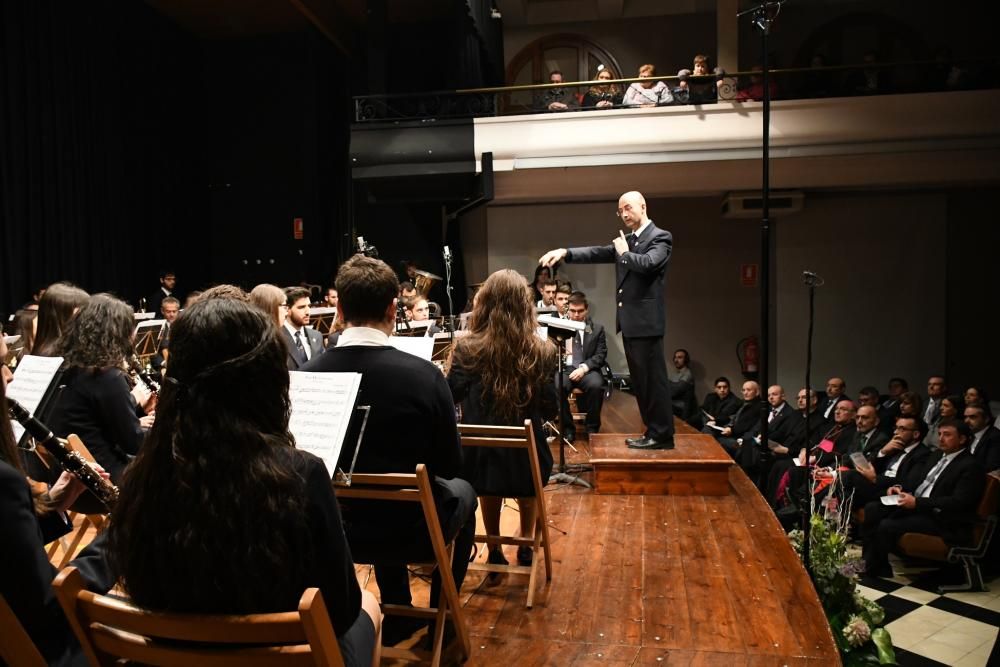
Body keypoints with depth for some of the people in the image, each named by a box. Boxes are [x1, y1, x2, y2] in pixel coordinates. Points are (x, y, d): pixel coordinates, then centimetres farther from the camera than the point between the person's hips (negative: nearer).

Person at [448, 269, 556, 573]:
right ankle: (525, 548, 43)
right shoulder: (541, 351, -14)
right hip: (526, 450, 0)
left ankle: (495, 553, 42)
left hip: (482, 449, 0)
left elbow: (449, 398, -4)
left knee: (490, 495, 30)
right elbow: (549, 408, -6)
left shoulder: (467, 348, -15)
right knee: (527, 497, 32)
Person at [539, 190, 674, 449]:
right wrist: (566, 252, -3)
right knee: (640, 381, 13)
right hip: (629, 321, 9)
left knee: (653, 379, -5)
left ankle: (663, 435, 3)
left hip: (645, 321, -9)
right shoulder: (626, 241, 18)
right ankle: (653, 431, 21)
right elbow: (598, 253, 11)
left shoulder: (660, 237, -6)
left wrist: (624, 253, -8)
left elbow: (648, 263, -24)